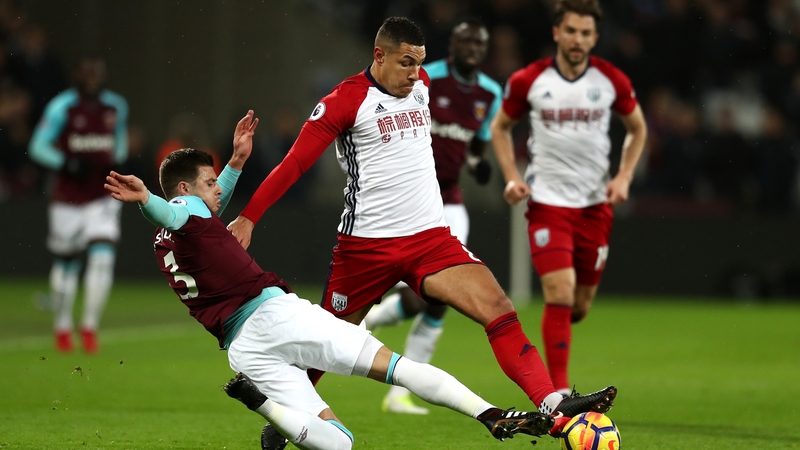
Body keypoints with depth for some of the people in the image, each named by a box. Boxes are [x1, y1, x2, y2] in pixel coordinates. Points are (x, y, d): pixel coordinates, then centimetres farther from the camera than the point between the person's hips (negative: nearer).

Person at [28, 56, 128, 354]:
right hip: (68, 198, -2)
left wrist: (117, 160, 1)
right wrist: (66, 163, -20)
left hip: (102, 198, 2)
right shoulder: (62, 107, -8)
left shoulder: (116, 107, 4)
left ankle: (90, 327, -4)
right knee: (66, 263, 8)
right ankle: (63, 328, 25)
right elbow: (38, 147, -7)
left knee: (103, 258, -13)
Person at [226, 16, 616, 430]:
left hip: (431, 237, 4)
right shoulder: (346, 100, -9)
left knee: (498, 309, -15)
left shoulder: (421, 85, 9)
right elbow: (294, 163, -11)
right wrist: (247, 218, -15)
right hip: (367, 242, -4)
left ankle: (552, 404, -23)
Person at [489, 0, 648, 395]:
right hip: (547, 201, -2)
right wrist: (512, 177, -3)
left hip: (595, 203, 3)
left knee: (580, 307, 8)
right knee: (560, 295, -18)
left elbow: (637, 129, 14)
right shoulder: (528, 81, -6)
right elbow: (500, 127, 11)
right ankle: (558, 392, -11)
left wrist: (623, 177, 0)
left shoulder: (611, 81, -2)